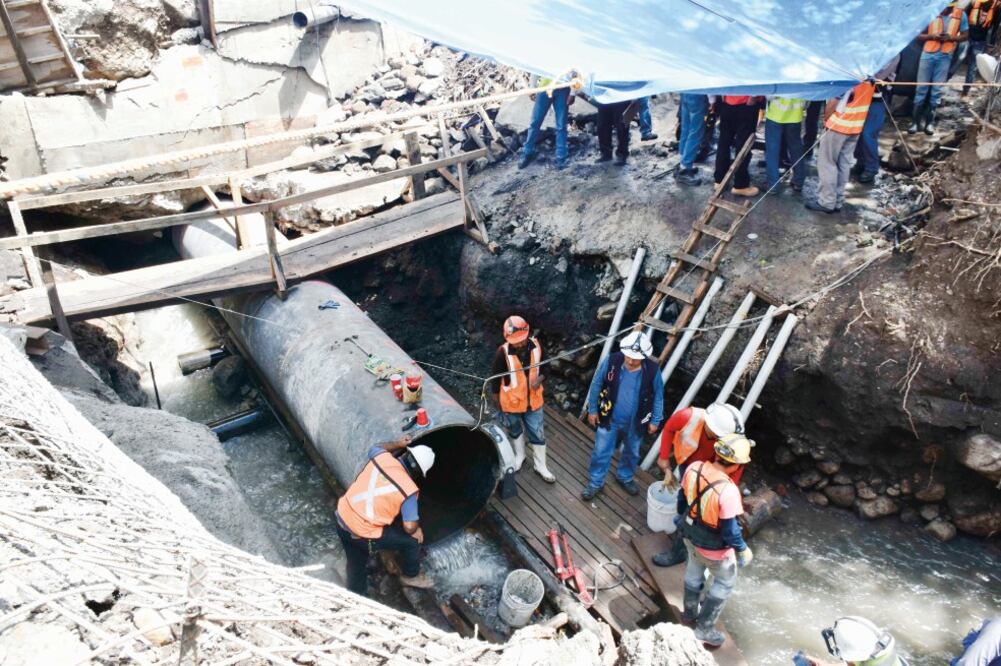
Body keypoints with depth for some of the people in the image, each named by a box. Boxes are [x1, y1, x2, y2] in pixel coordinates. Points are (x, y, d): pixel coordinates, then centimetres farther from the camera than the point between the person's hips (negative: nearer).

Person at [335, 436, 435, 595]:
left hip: (342, 518, 7)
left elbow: (374, 449, 20)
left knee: (356, 566, 27)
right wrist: (417, 531, 6)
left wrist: (397, 444, 23)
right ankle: (411, 576, 34)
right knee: (412, 539, 12)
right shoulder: (408, 489, -19)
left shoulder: (382, 457, -6)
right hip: (363, 534, -6)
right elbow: (410, 527, -15)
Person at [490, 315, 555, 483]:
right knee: (515, 431, 24)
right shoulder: (503, 352, -26)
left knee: (538, 434, 13)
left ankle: (540, 465, 34)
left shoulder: (536, 345, -16)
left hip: (533, 400, 2)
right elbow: (496, 375, -11)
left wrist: (540, 378, -19)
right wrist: (497, 398, 0)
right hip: (511, 402, -2)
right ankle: (519, 455, 51)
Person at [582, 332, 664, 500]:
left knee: (632, 453, 24)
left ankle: (625, 477, 51)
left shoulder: (652, 370, -21)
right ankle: (595, 482, 32)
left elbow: (658, 396, -5)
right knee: (601, 452, 11)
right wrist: (592, 409, -3)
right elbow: (596, 385, -8)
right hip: (609, 419, -1)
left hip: (635, 423, 1)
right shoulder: (611, 361, -23)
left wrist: (655, 420, 1)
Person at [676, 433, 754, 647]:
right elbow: (729, 530, -26)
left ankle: (690, 611, 54)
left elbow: (683, 499, -1)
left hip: (689, 534, 6)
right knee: (725, 583, 22)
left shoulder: (694, 468, -19)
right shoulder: (728, 491, -38)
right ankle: (704, 629, 33)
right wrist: (743, 549, -6)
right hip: (714, 547, -6)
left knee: (694, 572, 31)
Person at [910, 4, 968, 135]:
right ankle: (915, 121, 5)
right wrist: (932, 36, -17)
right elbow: (919, 35, 2)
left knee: (937, 90, 4)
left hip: (945, 56, 1)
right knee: (922, 88, 0)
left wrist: (951, 37, -12)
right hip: (928, 54, -1)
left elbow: (965, 35, 7)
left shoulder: (960, 14, 1)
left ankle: (930, 121, 11)